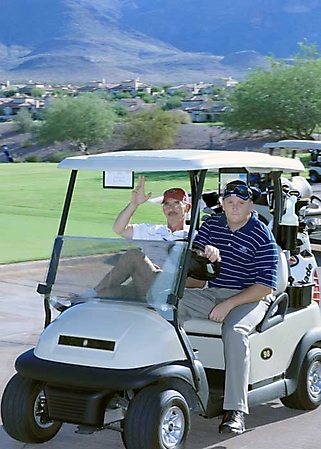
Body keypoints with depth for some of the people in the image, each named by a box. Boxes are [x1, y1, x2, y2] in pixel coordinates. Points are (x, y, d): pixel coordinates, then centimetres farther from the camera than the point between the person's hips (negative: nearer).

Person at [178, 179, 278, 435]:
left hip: (249, 298, -5)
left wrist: (229, 304, -21)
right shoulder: (212, 225, 8)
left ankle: (235, 410, -34)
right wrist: (204, 252, -18)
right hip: (211, 293, 5)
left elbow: (266, 285, -12)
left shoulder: (262, 236, -7)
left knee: (235, 331, -35)